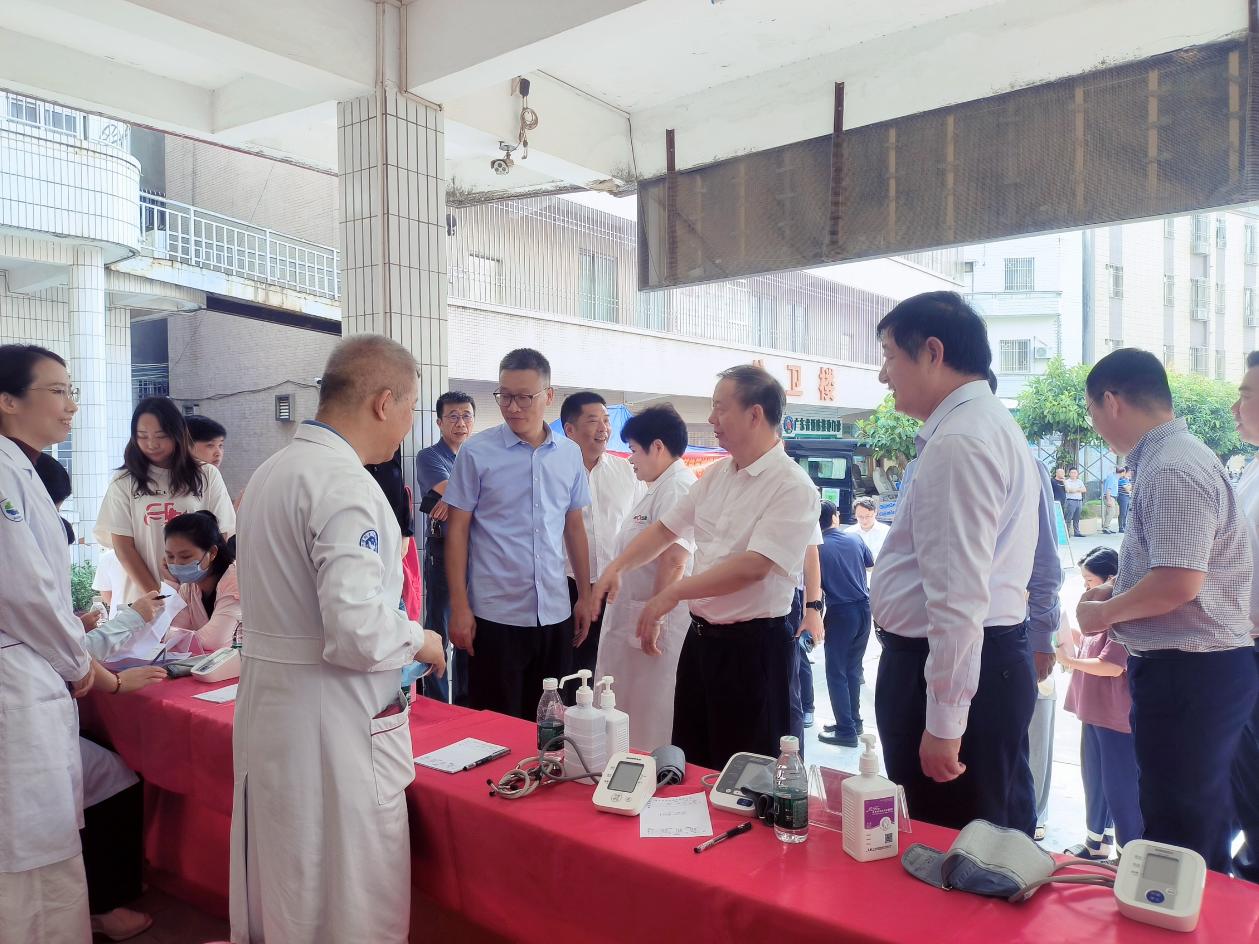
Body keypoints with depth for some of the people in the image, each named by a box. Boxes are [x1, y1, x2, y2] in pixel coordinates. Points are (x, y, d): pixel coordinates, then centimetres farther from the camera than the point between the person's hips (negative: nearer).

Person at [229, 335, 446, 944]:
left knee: (284, 881, 24)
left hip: (269, 703, 9)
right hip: (331, 720, -9)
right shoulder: (344, 483, -21)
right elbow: (358, 631, -28)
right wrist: (418, 640, -9)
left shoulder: (273, 470, 9)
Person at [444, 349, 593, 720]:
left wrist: (585, 596, 12)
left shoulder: (570, 454, 5)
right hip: (496, 615, -3)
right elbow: (457, 531, -3)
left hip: (555, 613, 4)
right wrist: (459, 607, -7)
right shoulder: (476, 452, -6)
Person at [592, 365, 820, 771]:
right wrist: (617, 567, 3)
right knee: (690, 763, 19)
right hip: (702, 637, 7)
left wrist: (673, 592, -19)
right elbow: (665, 529, 16)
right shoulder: (716, 475, 8)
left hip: (754, 645, -7)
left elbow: (752, 567, -24)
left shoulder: (793, 487, -16)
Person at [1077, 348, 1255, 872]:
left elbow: (1179, 582, -26)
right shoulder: (1171, 459, 12)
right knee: (1201, 833, 20)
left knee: (1177, 842, 1)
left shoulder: (1172, 468, -18)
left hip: (1186, 672, -10)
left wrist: (1104, 612, -11)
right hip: (1191, 669, 10)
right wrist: (1118, 594, 14)